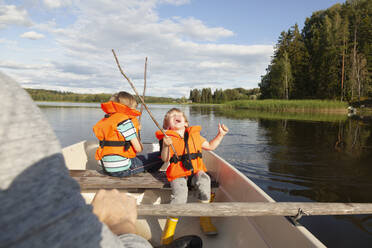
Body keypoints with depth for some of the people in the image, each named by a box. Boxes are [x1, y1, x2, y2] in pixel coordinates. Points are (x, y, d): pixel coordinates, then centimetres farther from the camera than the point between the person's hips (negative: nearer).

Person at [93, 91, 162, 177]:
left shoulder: (105, 120, 11)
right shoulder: (125, 121, -14)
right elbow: (138, 149, -13)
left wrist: (135, 129, 16)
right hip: (122, 169, -9)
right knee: (160, 157, 0)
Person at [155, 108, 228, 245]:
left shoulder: (194, 135, 14)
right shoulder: (167, 137, 3)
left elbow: (210, 146, 23)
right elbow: (165, 159, -7)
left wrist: (220, 134, 14)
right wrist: (165, 146, -25)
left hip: (195, 171, 3)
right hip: (178, 174, -2)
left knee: (204, 180, -31)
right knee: (180, 193, -30)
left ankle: (204, 219, -14)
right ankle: (169, 230, -12)